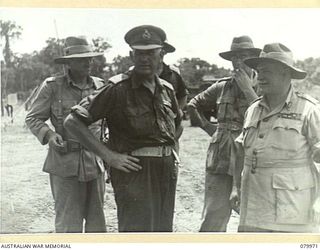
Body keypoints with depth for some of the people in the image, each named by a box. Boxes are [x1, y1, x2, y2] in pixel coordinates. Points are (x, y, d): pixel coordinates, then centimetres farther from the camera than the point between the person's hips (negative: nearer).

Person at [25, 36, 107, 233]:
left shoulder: (100, 86, 6)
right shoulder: (52, 86, -4)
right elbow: (33, 118, 3)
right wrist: (49, 135, -15)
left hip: (95, 162, 4)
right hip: (65, 163, -3)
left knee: (96, 219, 12)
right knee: (69, 221, -1)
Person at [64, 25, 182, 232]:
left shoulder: (167, 89, 8)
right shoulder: (117, 88, -11)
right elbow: (73, 122, -14)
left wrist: (170, 150, 14)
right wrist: (108, 156, -18)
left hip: (166, 171, 7)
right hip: (134, 171, -6)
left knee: (163, 229, 15)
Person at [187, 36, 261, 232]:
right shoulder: (222, 87, 10)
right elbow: (193, 105, 22)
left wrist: (247, 89, -12)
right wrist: (207, 127, 10)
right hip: (220, 162, 1)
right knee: (213, 219, -2)